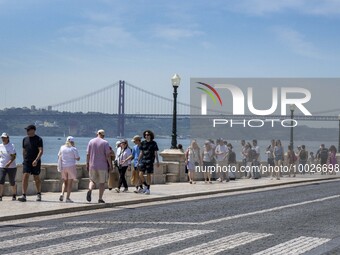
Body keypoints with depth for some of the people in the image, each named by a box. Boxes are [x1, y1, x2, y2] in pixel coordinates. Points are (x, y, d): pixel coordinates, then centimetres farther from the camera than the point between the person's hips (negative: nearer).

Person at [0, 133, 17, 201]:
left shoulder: (11, 146, -6)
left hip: (11, 167, -3)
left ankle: (14, 196, 24)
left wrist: (9, 163, -28)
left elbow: (14, 156, -14)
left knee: (12, 182, 6)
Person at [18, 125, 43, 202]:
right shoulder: (25, 139, 11)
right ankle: (23, 195, -14)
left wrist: (36, 160, -24)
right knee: (25, 177, -10)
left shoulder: (38, 139, -4)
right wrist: (24, 160, 15)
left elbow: (41, 151, -12)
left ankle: (39, 194, 24)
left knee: (36, 178, 5)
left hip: (36, 162, -3)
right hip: (26, 161, 3)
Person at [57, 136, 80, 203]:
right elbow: (78, 158, -5)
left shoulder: (62, 147, 4)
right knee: (70, 183, 2)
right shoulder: (74, 149, -8)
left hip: (63, 167, 4)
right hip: (71, 166, -4)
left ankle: (62, 194, -6)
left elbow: (59, 157, 10)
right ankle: (67, 198, 0)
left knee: (65, 182, 16)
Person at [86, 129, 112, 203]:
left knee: (92, 180, 14)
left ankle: (90, 190, -16)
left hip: (92, 165, 3)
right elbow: (108, 155, -10)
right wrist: (110, 165, -3)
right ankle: (100, 198, 8)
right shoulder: (105, 143, -6)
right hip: (102, 166, -2)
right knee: (102, 182, 9)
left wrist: (87, 164, 11)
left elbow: (88, 154, 3)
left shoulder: (91, 141, 3)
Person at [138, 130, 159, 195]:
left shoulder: (153, 143, 0)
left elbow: (156, 153, 2)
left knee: (148, 175, -1)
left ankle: (148, 189, 9)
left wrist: (157, 161, -2)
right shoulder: (143, 143, 9)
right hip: (143, 160, 3)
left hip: (150, 161, -3)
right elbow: (141, 152, 14)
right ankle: (145, 186, 15)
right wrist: (138, 161, 12)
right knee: (140, 174, -5)